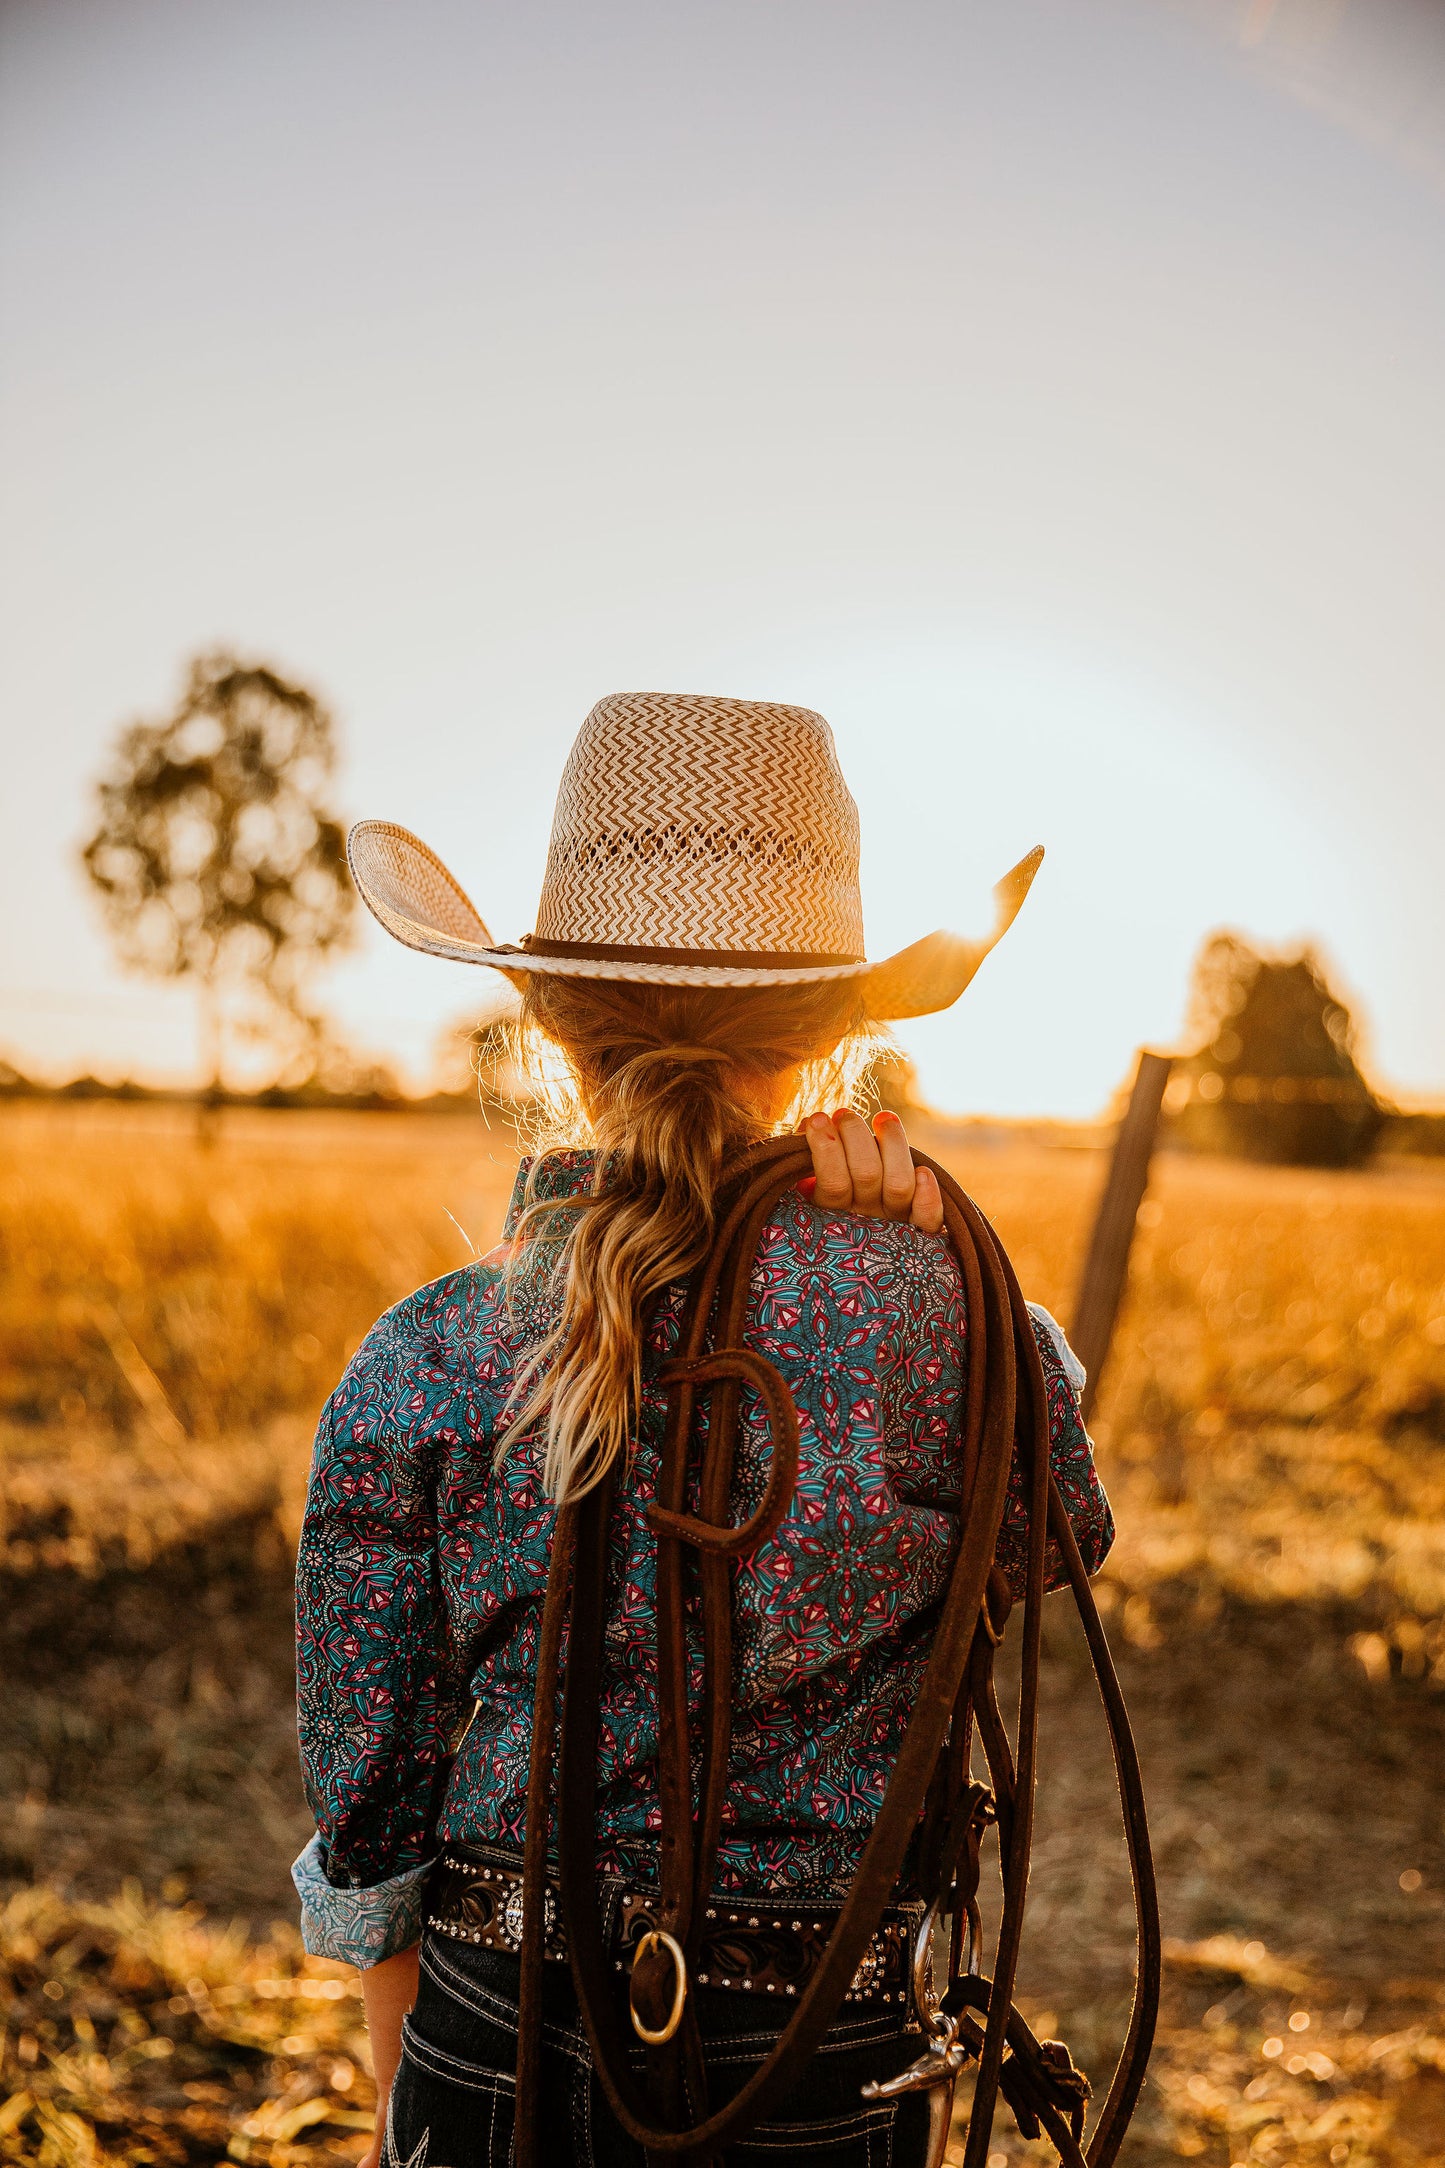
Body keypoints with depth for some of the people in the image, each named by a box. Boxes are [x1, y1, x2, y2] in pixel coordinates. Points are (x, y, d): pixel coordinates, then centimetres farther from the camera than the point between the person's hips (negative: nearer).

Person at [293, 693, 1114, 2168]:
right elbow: (1065, 1535, 7)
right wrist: (931, 1264, -7)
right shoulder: (948, 1320, -17)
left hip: (493, 2045, 1)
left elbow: (365, 1830, -4)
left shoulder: (417, 1366, -13)